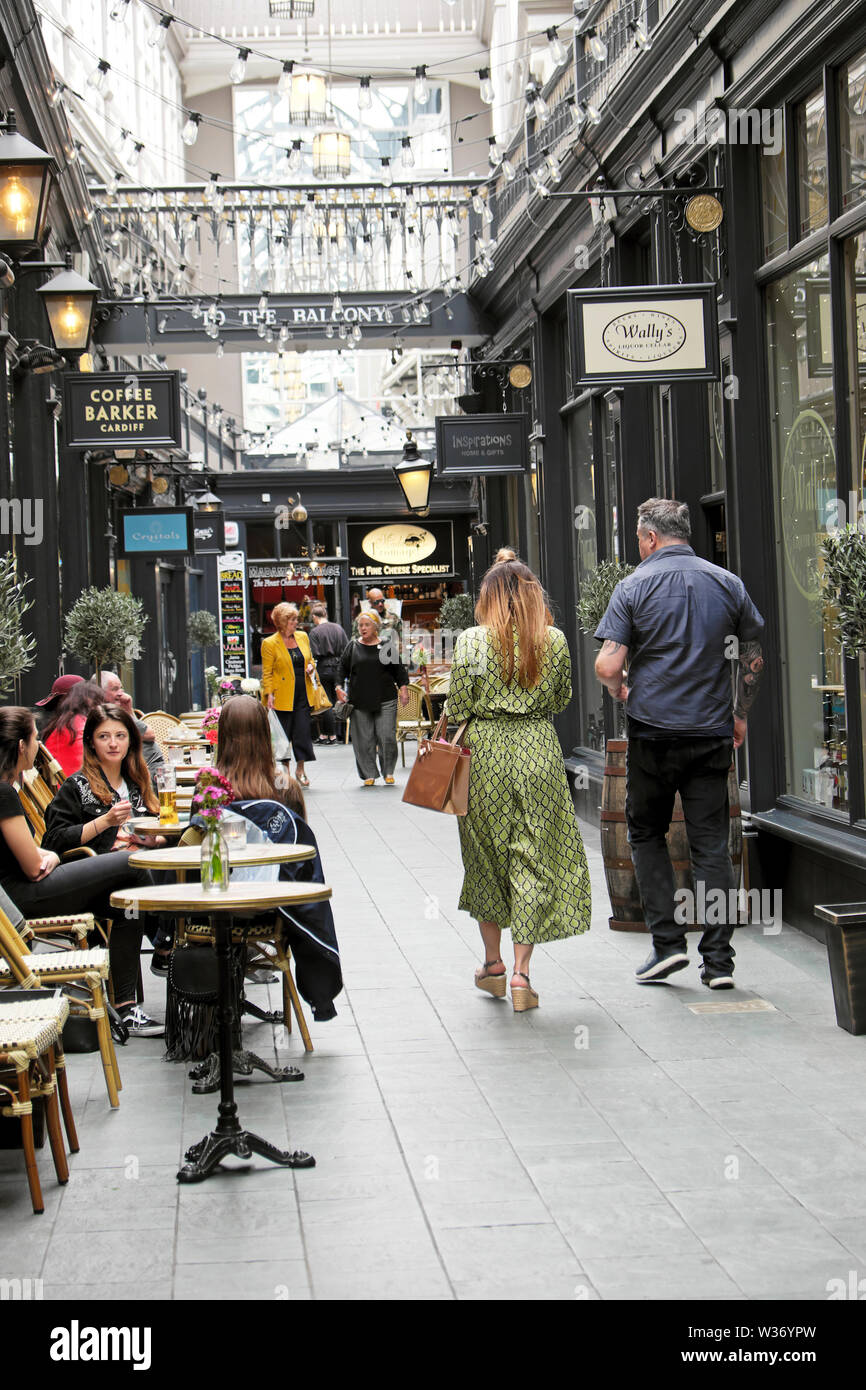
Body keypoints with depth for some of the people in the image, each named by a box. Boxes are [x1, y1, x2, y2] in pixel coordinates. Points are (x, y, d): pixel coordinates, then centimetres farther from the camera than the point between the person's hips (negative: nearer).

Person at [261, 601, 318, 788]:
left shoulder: (303, 637, 9)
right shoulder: (269, 643, -5)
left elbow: (310, 660, 22)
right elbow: (267, 673, -5)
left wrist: (311, 667, 0)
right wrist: (269, 694, -15)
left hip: (303, 694, 4)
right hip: (283, 697, -4)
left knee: (303, 732, 0)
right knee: (283, 734, 3)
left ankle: (300, 769, 13)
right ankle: (285, 770, 15)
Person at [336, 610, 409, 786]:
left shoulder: (387, 646, 6)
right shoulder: (352, 646, 9)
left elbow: (399, 669, 9)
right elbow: (342, 668, 12)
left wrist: (403, 688, 2)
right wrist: (339, 687, 0)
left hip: (385, 700, -1)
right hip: (360, 701, 1)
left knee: (387, 736, -6)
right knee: (364, 738, 1)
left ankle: (388, 772, 9)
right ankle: (369, 774, 9)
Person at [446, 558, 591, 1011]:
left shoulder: (471, 641, -6)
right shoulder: (555, 640, 0)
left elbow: (457, 709, -6)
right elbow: (560, 701, 11)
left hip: (484, 751, 0)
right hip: (539, 750, 1)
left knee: (486, 856, 15)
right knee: (534, 859, 4)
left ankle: (493, 962, 23)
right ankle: (521, 970, -2)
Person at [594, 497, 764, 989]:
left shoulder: (635, 586, -5)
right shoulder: (728, 584, 5)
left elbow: (608, 666, -11)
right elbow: (754, 660, 9)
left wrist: (620, 689, 10)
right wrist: (741, 714, 21)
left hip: (653, 733, -2)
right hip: (711, 734, 3)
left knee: (647, 834, 14)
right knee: (712, 845, 5)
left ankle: (668, 942, 5)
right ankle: (719, 959, 2)